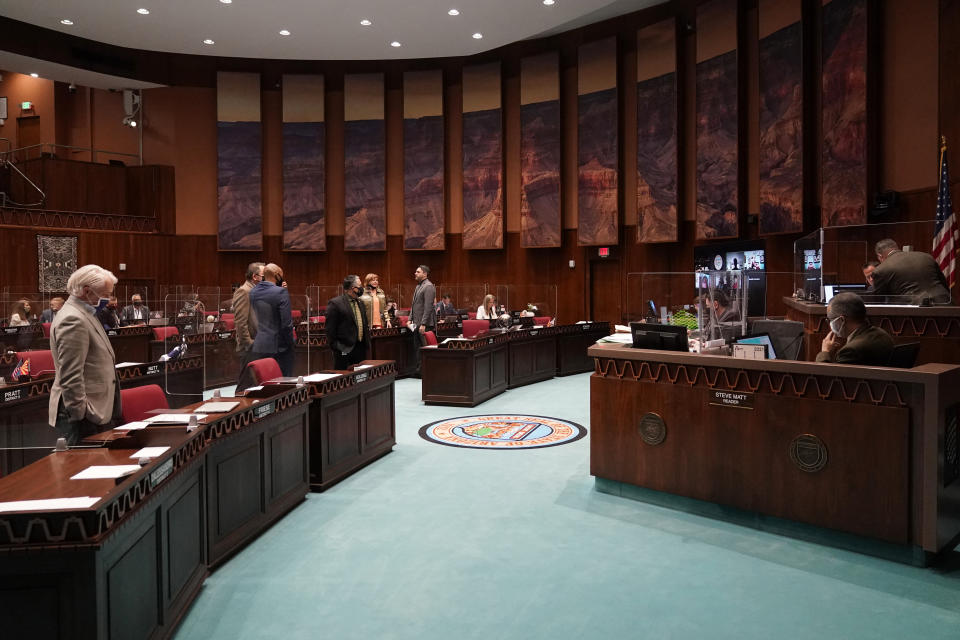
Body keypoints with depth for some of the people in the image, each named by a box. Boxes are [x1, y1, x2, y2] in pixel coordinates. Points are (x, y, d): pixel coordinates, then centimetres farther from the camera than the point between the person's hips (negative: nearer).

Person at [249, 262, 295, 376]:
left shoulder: (253, 292, 5)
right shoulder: (281, 292, -13)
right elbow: (286, 323, -16)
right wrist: (290, 343, -3)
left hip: (258, 347, 6)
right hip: (278, 346, -6)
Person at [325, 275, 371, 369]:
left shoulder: (361, 303, 14)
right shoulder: (335, 303, -10)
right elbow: (329, 328, -12)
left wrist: (367, 343, 14)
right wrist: (335, 346, -14)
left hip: (361, 348, 7)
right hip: (344, 350, -7)